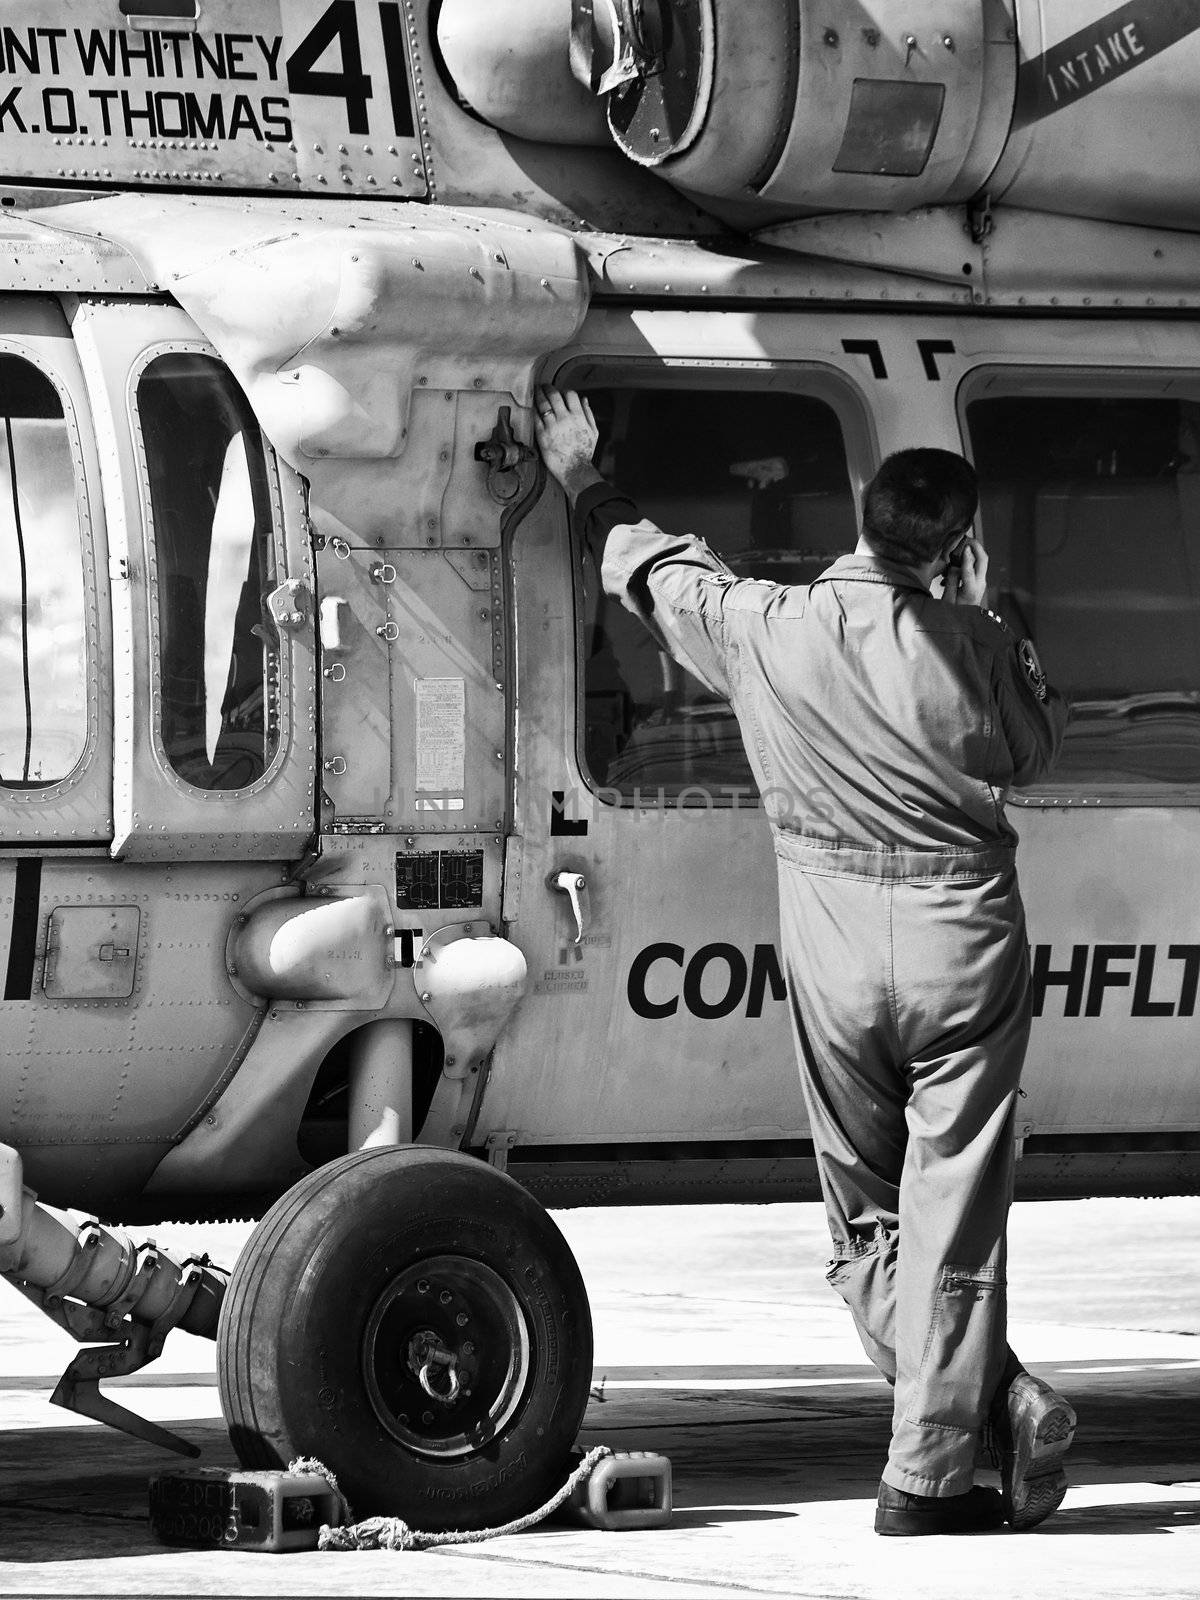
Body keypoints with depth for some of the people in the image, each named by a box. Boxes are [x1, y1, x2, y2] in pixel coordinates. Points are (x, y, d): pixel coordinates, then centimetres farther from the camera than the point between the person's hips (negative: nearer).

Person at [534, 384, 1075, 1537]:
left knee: (864, 1221, 14)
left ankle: (995, 1399, 4)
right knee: (949, 1216, 3)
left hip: (834, 948, 1)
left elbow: (656, 568, 13)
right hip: (962, 937, -1)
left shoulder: (767, 631, -7)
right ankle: (929, 1473, 4)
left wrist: (583, 483, 31)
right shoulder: (969, 649, -9)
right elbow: (1034, 749, 10)